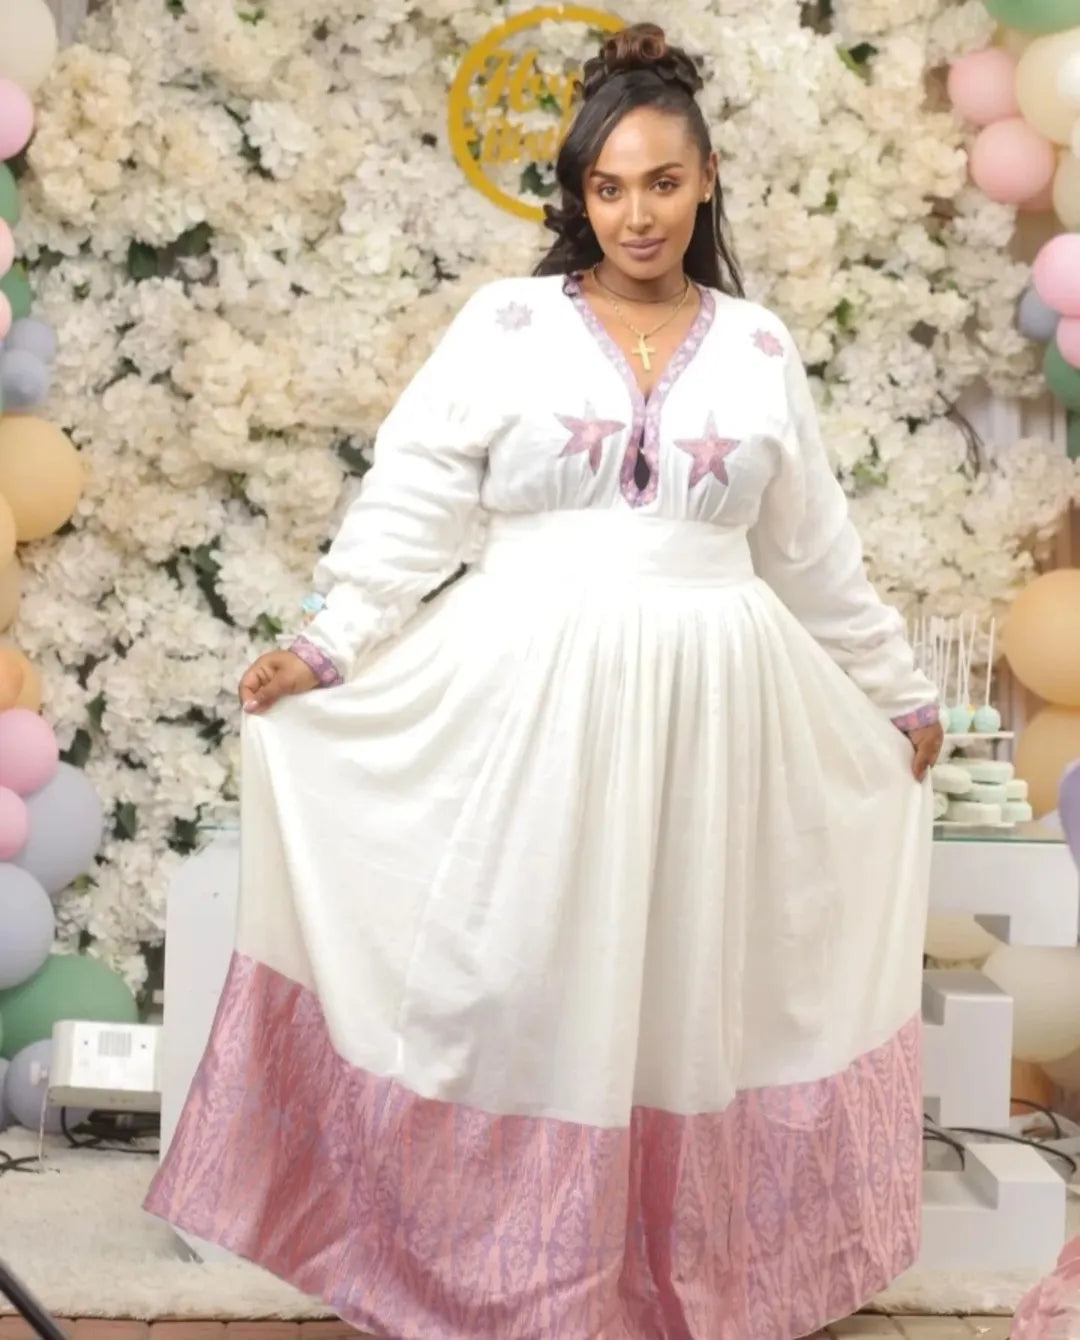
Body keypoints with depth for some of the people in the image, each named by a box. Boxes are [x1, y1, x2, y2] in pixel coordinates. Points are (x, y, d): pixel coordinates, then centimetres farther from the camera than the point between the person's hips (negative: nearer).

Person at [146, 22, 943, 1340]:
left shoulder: (758, 348, 7)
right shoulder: (504, 322, 0)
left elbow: (817, 557, 15)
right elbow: (414, 505, -3)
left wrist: (900, 694, 20)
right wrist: (329, 644, -12)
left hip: (704, 712, 2)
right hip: (526, 701, -2)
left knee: (687, 991, 8)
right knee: (514, 983, 2)